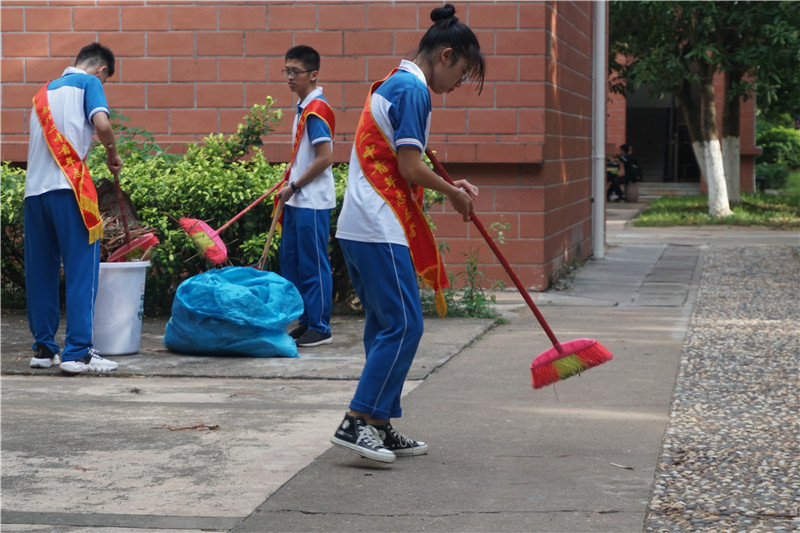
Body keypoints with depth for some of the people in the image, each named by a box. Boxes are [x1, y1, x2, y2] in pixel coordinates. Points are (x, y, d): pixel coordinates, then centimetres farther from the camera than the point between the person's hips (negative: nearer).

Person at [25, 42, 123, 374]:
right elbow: (101, 123, -12)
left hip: (34, 188, 7)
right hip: (67, 186, -7)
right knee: (81, 270, -4)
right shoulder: (89, 82, 5)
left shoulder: (46, 90, 25)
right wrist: (112, 153, 6)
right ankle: (77, 352, -8)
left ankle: (43, 349, 14)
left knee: (41, 272, 11)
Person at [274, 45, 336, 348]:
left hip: (313, 202, -10)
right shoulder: (303, 107, 13)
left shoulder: (316, 110, -14)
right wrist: (289, 186, 15)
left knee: (313, 265, -3)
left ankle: (320, 327, 3)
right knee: (291, 262, 12)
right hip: (296, 200, 10)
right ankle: (305, 322, 20)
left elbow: (325, 158, -20)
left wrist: (294, 186, -14)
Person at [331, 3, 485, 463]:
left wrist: (450, 187, 16)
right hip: (380, 230, -10)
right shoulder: (414, 89, -11)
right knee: (404, 325, -9)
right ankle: (357, 422, -9)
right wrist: (454, 193, 0)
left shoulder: (394, 84, 20)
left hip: (361, 227, 10)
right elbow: (411, 170, -17)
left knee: (385, 326, 12)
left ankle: (380, 426, 15)